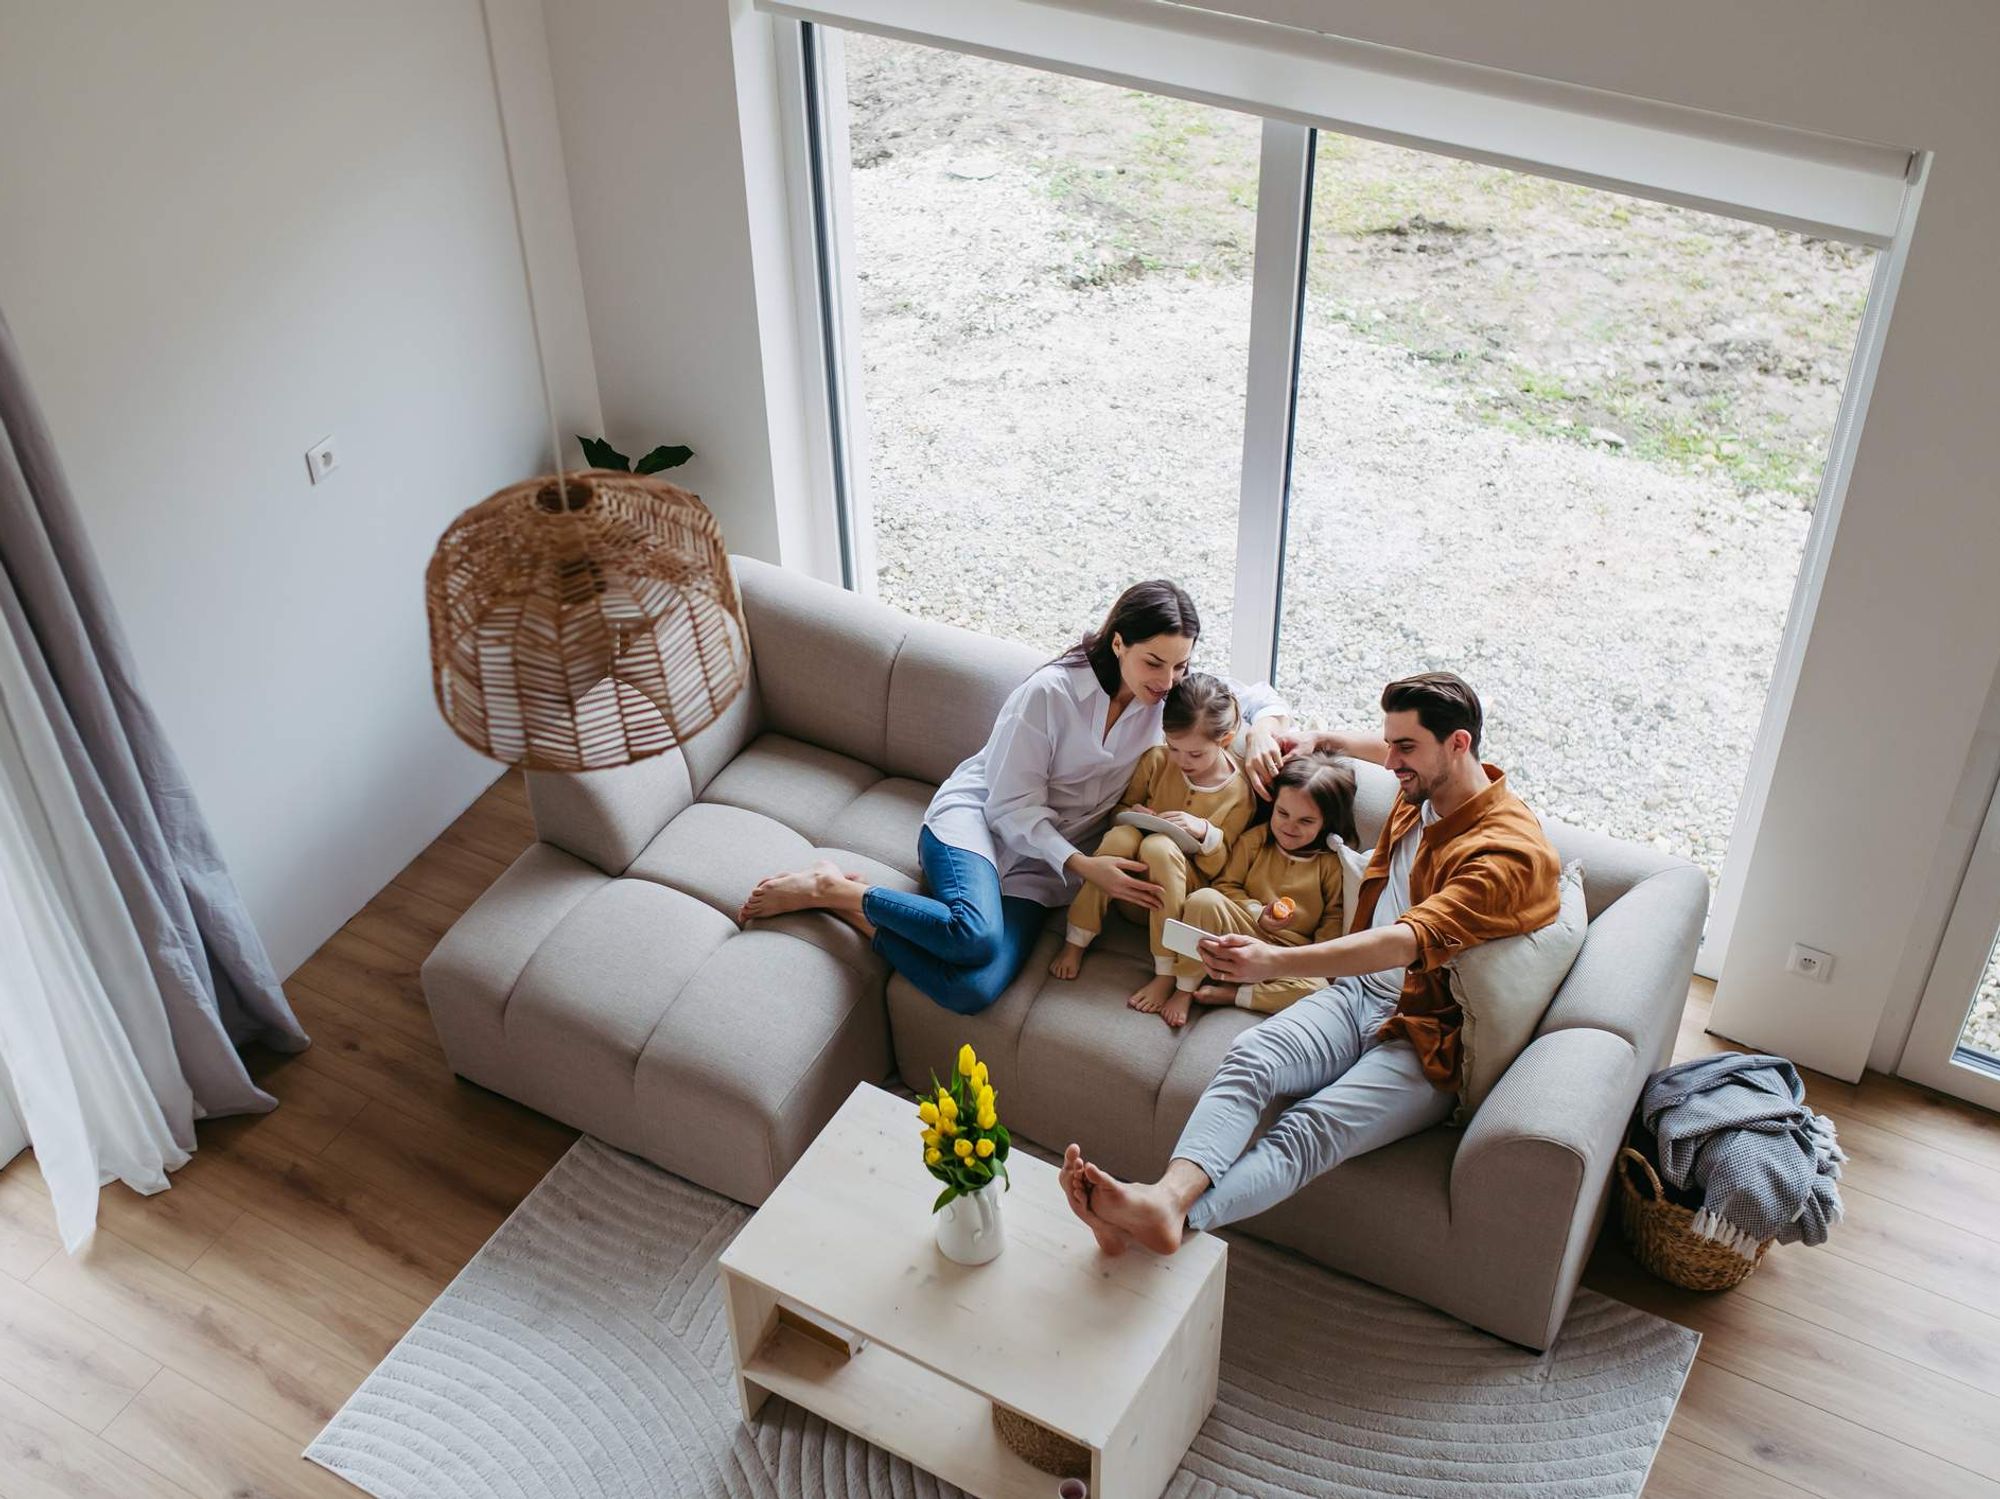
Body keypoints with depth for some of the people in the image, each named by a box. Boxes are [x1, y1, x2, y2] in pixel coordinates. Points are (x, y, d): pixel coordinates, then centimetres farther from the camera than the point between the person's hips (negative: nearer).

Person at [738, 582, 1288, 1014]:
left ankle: (856, 910, -8)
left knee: (975, 990, -26)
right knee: (978, 936, -39)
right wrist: (1085, 866, -25)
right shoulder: (1051, 692, -18)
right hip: (976, 818, -4)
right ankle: (828, 887, -16)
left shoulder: (1171, 694, -2)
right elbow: (1013, 806, -15)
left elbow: (1258, 698, 8)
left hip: (1040, 862, 5)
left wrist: (1262, 730, -16)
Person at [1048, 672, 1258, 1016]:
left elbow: (1219, 867, -5)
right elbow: (1120, 807, 12)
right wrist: (1133, 815, -12)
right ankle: (1075, 942, -23)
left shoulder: (1238, 792, -8)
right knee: (1122, 835, -31)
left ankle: (1166, 973, -31)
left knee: (1159, 846, -36)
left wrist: (1205, 832, -25)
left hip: (1182, 886, -2)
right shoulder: (1156, 761, -2)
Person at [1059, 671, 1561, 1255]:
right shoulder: (1422, 791, 12)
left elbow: (1407, 942, -31)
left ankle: (1171, 1217, -56)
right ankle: (1170, 1193, -50)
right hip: (1355, 994, 7)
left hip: (1427, 1039, -7)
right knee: (1250, 1054, -26)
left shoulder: (1509, 851, -16)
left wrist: (1276, 962, -41)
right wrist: (1324, 741, 35)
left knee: (1310, 1129, -33)